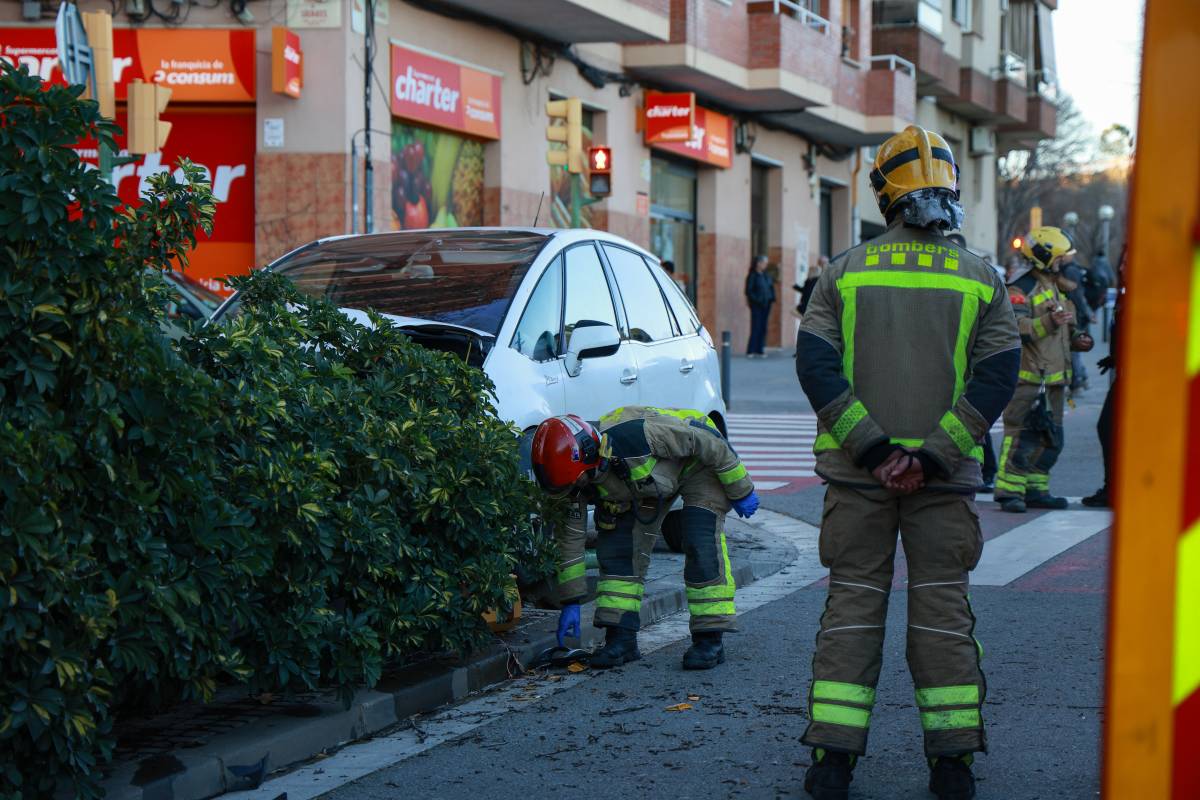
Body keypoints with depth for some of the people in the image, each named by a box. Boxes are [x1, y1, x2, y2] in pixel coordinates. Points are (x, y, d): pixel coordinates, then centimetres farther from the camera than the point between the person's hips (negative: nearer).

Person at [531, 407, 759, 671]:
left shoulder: (636, 434, -42)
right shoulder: (578, 475, -22)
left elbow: (707, 440, -29)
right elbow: (570, 536, -10)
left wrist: (741, 491, -18)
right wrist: (571, 603, -8)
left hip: (699, 464, -6)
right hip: (648, 480, 6)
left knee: (701, 545, -20)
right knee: (616, 544, -8)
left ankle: (710, 639, -13)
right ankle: (621, 639, -4)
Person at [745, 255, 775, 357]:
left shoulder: (766, 276, 12)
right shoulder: (752, 276, -7)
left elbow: (771, 287, 18)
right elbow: (748, 291, -10)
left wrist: (772, 298, 3)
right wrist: (757, 300, -17)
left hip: (766, 305, 7)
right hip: (756, 306, -7)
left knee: (763, 328, 6)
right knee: (756, 328, -9)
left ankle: (759, 351, 10)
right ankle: (750, 351, -6)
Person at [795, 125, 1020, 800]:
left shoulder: (845, 272, 3)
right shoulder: (981, 278, 2)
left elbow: (815, 363, -7)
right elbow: (999, 372, -7)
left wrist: (869, 444, -9)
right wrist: (937, 452, -12)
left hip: (857, 473, 0)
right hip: (946, 479, 0)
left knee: (853, 604, 6)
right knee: (943, 608, 7)